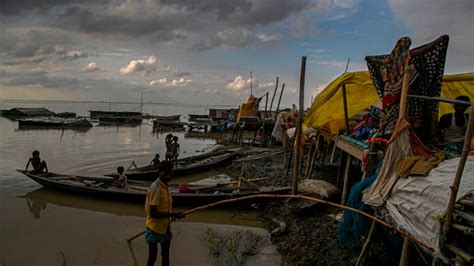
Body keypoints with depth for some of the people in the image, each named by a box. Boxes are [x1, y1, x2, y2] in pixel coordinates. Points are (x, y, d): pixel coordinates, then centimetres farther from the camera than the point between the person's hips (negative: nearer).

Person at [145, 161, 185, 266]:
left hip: (165, 227, 9)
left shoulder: (165, 186, 4)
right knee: (152, 257, 5)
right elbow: (153, 213, -27)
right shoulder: (155, 188, -23)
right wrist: (173, 214, -27)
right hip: (154, 228, -9)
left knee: (166, 255, 19)